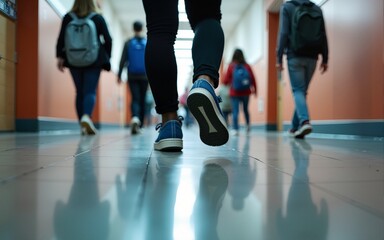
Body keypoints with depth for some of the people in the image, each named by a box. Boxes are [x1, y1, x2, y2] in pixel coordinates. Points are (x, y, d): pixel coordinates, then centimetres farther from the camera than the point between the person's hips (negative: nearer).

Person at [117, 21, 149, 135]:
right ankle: (139, 125, 15)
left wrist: (119, 75, 3)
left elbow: (123, 60, -1)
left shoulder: (128, 43, 2)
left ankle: (135, 118, -31)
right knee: (142, 100, 10)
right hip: (144, 76, 0)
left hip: (132, 76, 0)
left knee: (135, 99, -3)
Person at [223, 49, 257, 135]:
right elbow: (253, 79, -3)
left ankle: (236, 129, -10)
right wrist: (254, 89, 7)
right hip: (245, 93, 2)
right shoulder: (247, 66, -1)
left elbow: (226, 80, -3)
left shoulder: (231, 66, -5)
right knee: (245, 109, 21)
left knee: (235, 111, -1)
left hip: (234, 93, -2)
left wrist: (224, 82, 20)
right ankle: (248, 125, 17)